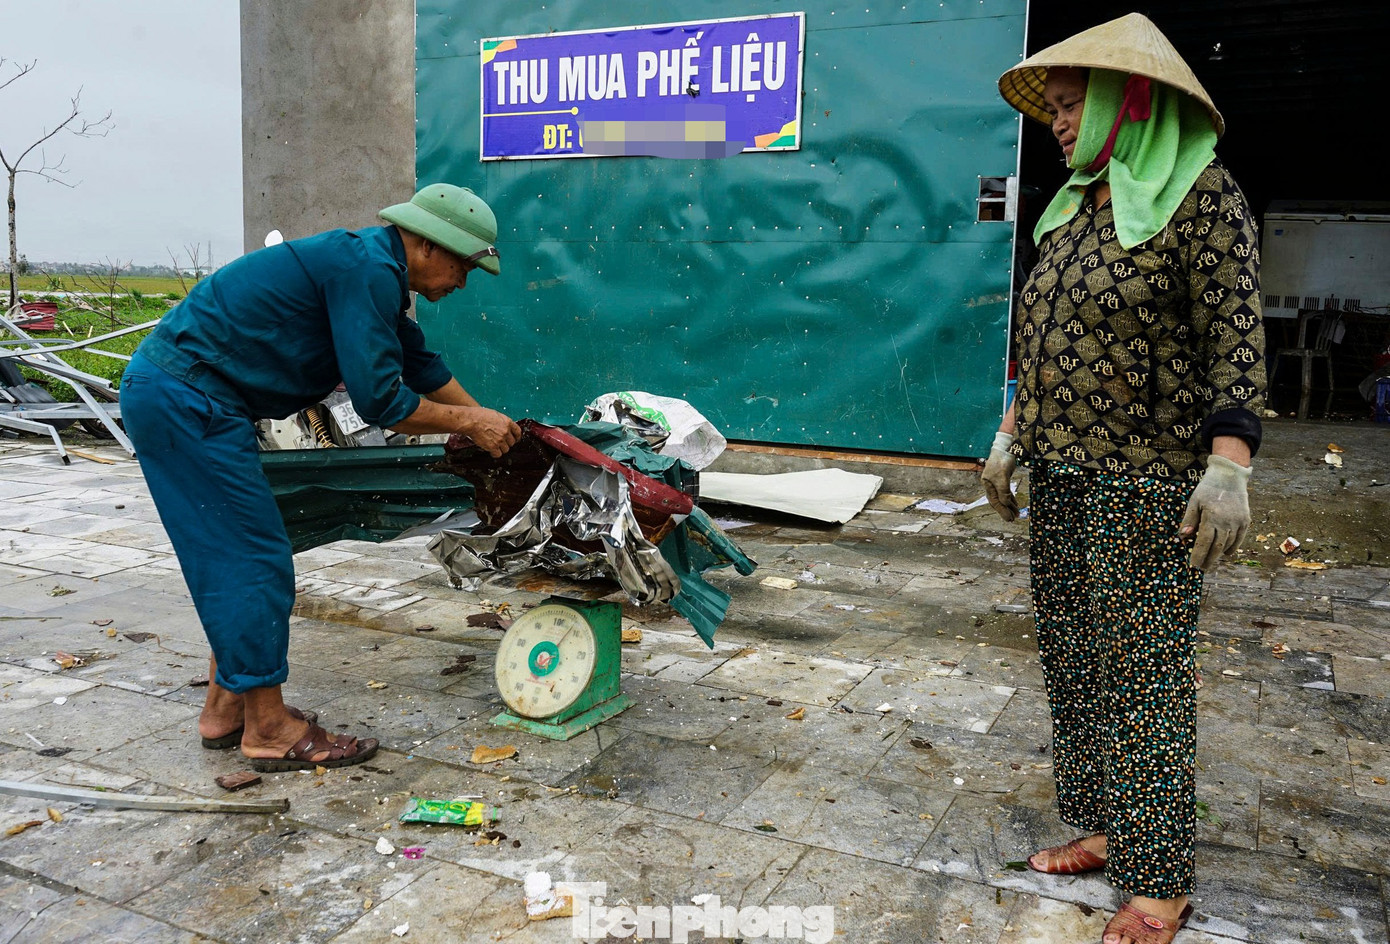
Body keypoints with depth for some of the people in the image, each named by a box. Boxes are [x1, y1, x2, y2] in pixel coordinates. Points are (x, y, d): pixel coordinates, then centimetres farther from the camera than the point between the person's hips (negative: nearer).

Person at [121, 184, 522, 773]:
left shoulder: (375, 270, 15)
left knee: (233, 562, 15)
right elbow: (379, 401, -20)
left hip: (164, 389, 11)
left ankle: (226, 710, 25)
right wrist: (470, 423, -8)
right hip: (185, 398, -11)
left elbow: (422, 365, 25)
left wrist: (494, 426, 26)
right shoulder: (367, 269, -18)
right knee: (254, 562, -5)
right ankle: (269, 731, 5)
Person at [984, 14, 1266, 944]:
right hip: (1061, 481, 8)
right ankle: (1102, 826, 27)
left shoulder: (1201, 195, -7)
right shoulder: (1074, 208, 15)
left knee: (1144, 670, -4)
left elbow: (1237, 343, -14)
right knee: (1071, 662, 12)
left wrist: (1229, 465, -22)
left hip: (1147, 485, -8)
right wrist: (1012, 435, 18)